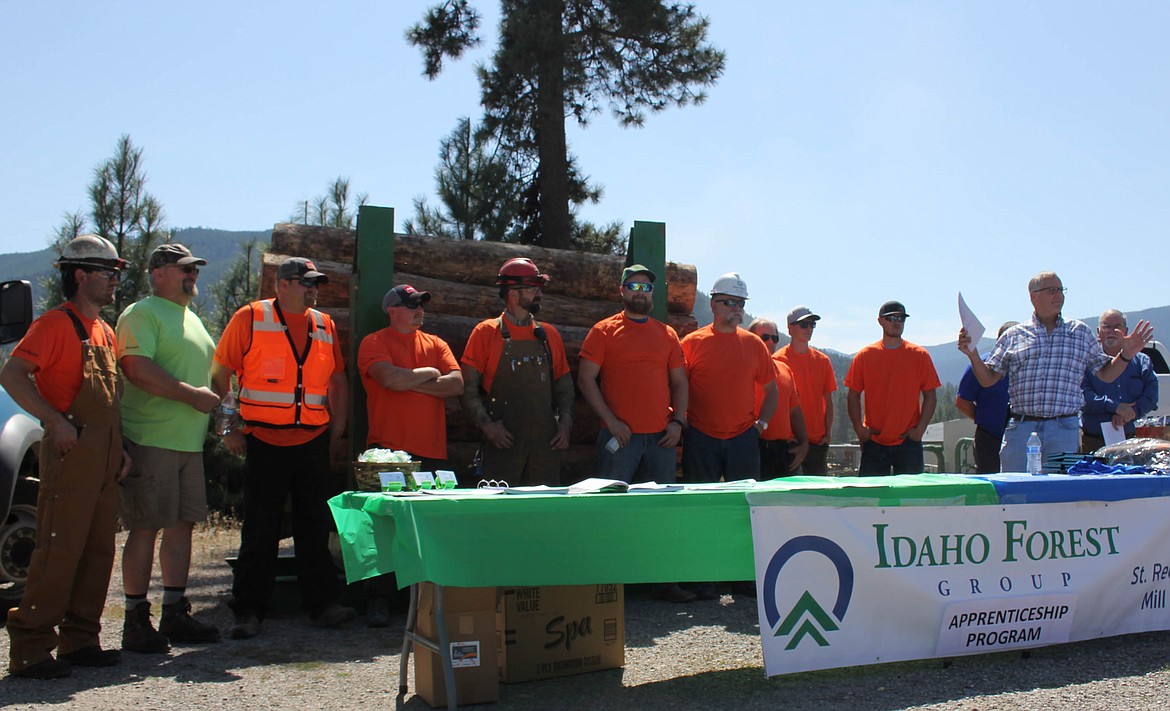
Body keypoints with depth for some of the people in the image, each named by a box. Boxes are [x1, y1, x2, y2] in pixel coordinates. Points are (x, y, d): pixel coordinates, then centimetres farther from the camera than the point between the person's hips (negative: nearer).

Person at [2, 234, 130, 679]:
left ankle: (80, 641, 18)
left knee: (99, 551, 10)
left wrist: (119, 448, 15)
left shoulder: (104, 332, 19)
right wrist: (55, 420, -20)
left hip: (104, 457, 8)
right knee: (59, 551, -7)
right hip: (71, 453, -8)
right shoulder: (56, 324, -7)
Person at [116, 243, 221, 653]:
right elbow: (137, 368, -21)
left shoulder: (190, 318, 22)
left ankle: (175, 614, 19)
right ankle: (136, 621, 4)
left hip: (189, 442, 9)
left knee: (182, 524, 10)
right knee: (145, 528, -4)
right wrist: (192, 394, -18)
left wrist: (213, 400, 13)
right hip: (151, 439, -9)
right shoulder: (141, 313, -6)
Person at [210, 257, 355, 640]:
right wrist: (228, 428, -6)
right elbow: (220, 375, -1)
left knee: (315, 525, 7)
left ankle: (322, 604, 14)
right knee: (260, 529, 2)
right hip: (265, 441, -4)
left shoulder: (324, 325, 12)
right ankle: (248, 611, 12)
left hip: (313, 442, 4)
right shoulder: (250, 318, -2)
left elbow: (337, 380, 19)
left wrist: (338, 426, 10)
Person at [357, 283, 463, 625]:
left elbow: (457, 384, 1)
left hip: (432, 452, 4)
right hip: (388, 450, -4)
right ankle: (378, 602, 4)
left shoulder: (435, 344, 16)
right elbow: (390, 378, -16)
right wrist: (430, 374, -1)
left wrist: (410, 382, -6)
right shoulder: (374, 343, 3)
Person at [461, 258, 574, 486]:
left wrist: (565, 423, 5)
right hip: (503, 441, -4)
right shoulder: (486, 332, 2)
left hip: (546, 441, 4)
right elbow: (469, 388, -1)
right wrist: (486, 424, -12)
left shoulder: (549, 335, 14)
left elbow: (564, 386, 18)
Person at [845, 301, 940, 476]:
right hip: (874, 442, 0)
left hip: (908, 442, 0)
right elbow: (854, 395, 6)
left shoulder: (920, 355, 4)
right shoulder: (864, 356, 4)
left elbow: (930, 396, 5)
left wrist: (920, 429, -6)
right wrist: (859, 428, -5)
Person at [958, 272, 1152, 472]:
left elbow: (1106, 375, 16)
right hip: (1020, 427, 0)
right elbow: (987, 380, 9)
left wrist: (1126, 355, -1)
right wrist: (972, 354, -7)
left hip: (1064, 429, 0)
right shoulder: (1013, 335, 10)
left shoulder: (1081, 332, 14)